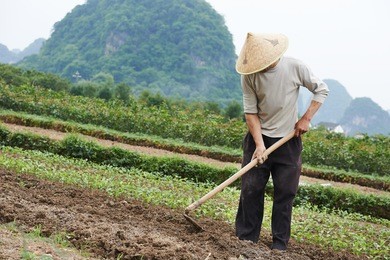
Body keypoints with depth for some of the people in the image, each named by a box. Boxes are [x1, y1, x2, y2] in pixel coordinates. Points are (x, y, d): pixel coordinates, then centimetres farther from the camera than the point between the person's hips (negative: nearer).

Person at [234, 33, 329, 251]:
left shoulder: (295, 67, -13)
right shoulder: (249, 76, -11)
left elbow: (322, 90, -1)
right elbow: (250, 112, -8)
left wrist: (306, 119, -8)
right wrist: (259, 144, -16)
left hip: (288, 141, -1)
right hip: (259, 137, 1)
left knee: (285, 193, 3)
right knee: (250, 190, 0)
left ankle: (280, 244, 12)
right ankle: (246, 240, 12)